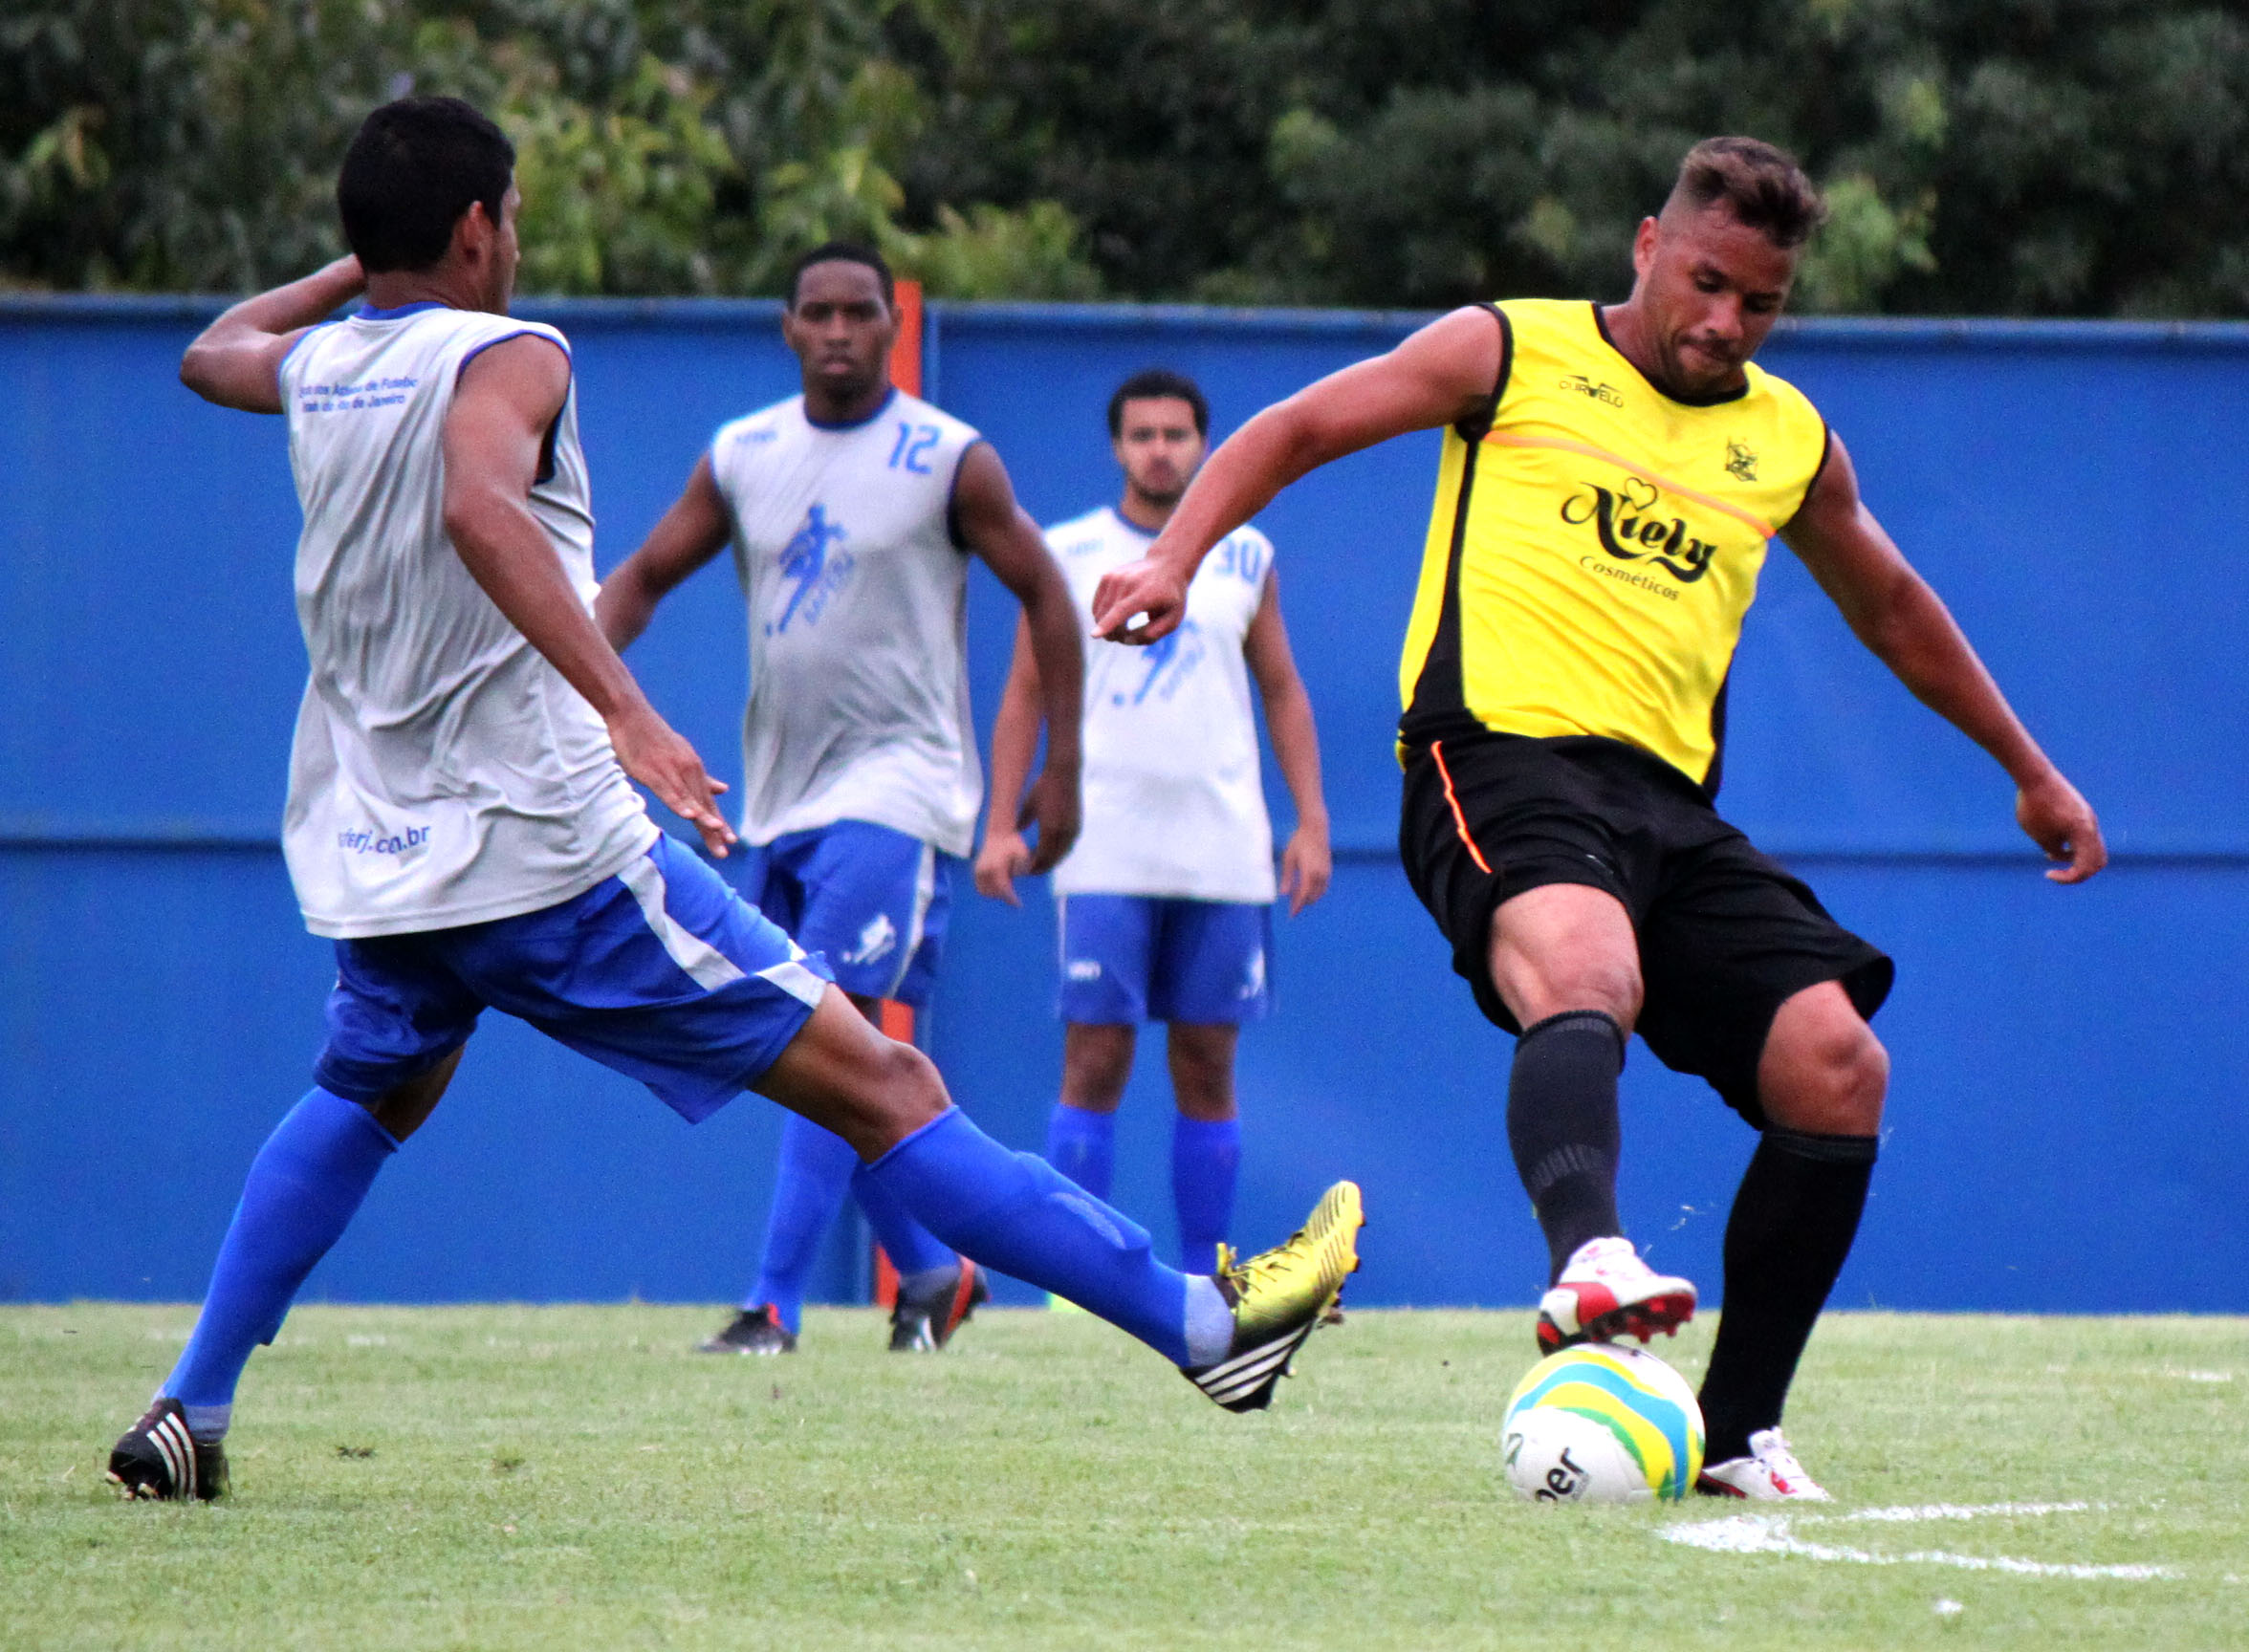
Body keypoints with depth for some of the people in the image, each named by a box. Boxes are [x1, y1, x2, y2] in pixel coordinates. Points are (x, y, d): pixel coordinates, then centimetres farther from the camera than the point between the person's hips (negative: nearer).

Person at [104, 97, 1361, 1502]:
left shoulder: (315, 368, 11)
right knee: (886, 1092, -6)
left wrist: (361, 266, 48)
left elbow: (209, 353, 37)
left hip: (367, 863, 7)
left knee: (371, 1094, 37)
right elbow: (478, 506, -32)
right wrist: (623, 708, -38)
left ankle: (190, 1417, 26)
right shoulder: (503, 359, -9)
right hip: (552, 856, -7)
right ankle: (1204, 1326, -9)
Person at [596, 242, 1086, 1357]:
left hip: (897, 784, -6)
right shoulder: (741, 457, 7)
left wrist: (1061, 768, -2)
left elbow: (1043, 595, 1)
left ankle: (774, 1305, -21)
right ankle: (932, 1273, 26)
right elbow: (646, 575, 13)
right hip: (778, 792, 6)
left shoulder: (950, 461, -5)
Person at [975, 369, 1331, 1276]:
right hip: (1104, 852, -2)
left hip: (1225, 852, 2)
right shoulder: (1067, 553, 6)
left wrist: (1311, 822, 8)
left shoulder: (1246, 556, 11)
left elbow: (1283, 691, 16)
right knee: (1095, 1059, -8)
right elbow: (1026, 692, 8)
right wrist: (1001, 823, 0)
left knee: (1207, 1066, 2)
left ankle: (1204, 1279, 7)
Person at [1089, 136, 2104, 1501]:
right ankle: (1587, 1261, -65)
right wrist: (1177, 556, -5)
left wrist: (2032, 771, 42)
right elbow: (1293, 431, 12)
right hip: (1502, 758, -5)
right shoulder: (1513, 357, 9)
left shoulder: (1789, 443, 21)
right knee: (1584, 974, -37)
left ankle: (1738, 1428, 1)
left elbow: (1893, 610, 37)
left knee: (1838, 1068, -11)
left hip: (1670, 799, 6)